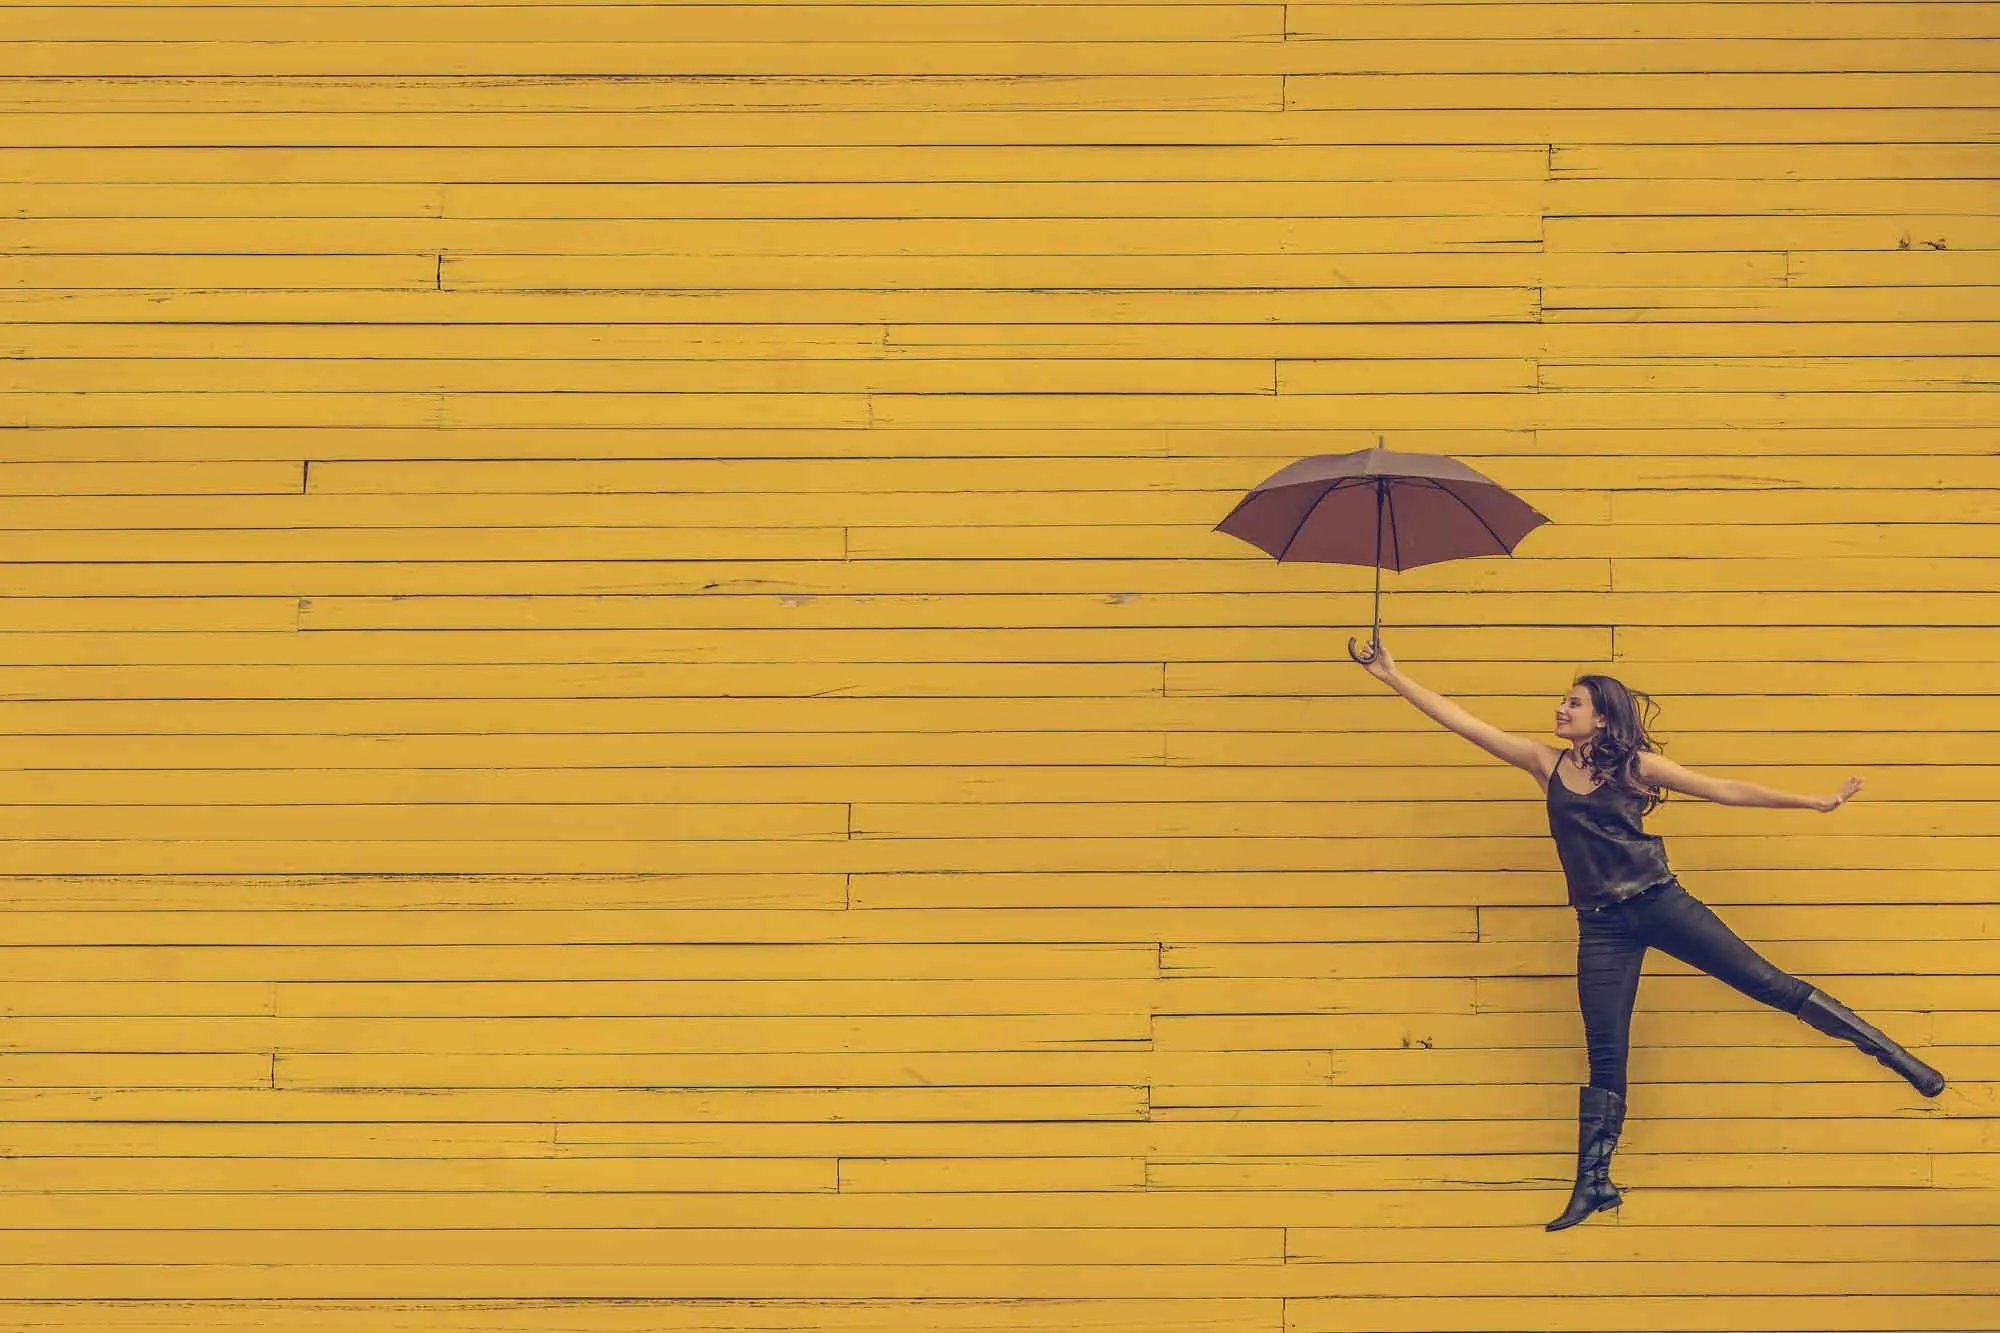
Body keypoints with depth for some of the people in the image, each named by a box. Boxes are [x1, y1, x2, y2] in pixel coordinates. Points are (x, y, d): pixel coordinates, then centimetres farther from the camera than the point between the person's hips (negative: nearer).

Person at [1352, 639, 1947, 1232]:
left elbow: (1726, 791, 2)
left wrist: (1813, 802, -1)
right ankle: (1593, 1184, 8)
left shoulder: (1636, 766, 1)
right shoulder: (1546, 763, 8)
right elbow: (1461, 719, 5)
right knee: (1605, 1058, 2)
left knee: (1767, 983, -3)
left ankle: (1891, 1053, 7)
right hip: (1602, 926, 2)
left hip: (1660, 904, -2)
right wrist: (1392, 676, 0)